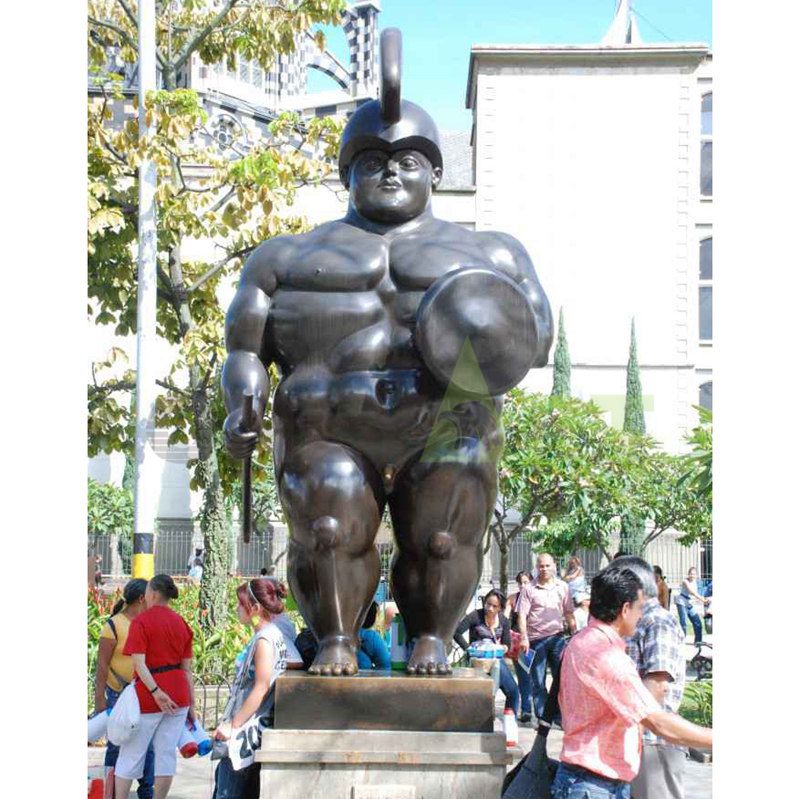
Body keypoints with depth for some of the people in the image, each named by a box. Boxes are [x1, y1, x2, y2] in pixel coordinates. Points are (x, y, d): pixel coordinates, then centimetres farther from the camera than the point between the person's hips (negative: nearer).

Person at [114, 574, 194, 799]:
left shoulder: (141, 622, -7)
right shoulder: (182, 624, 9)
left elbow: (139, 662, -18)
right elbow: (187, 668, 9)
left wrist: (155, 691, -22)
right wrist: (191, 704, 12)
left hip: (148, 696, -4)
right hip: (178, 695, 5)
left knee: (130, 754, 6)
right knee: (167, 752, 8)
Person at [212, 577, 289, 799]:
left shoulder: (265, 639, -16)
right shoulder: (268, 635, 13)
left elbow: (260, 689, -21)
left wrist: (233, 725, -17)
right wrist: (229, 723, 19)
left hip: (247, 731, -10)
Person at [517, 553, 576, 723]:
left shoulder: (563, 587, 10)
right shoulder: (529, 589, 0)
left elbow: (568, 613, 14)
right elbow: (522, 615, -3)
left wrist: (574, 633, 6)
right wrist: (524, 638, -12)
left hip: (557, 637, 2)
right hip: (536, 639, -2)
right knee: (538, 681, 3)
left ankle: (559, 715, 8)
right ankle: (542, 717, 11)